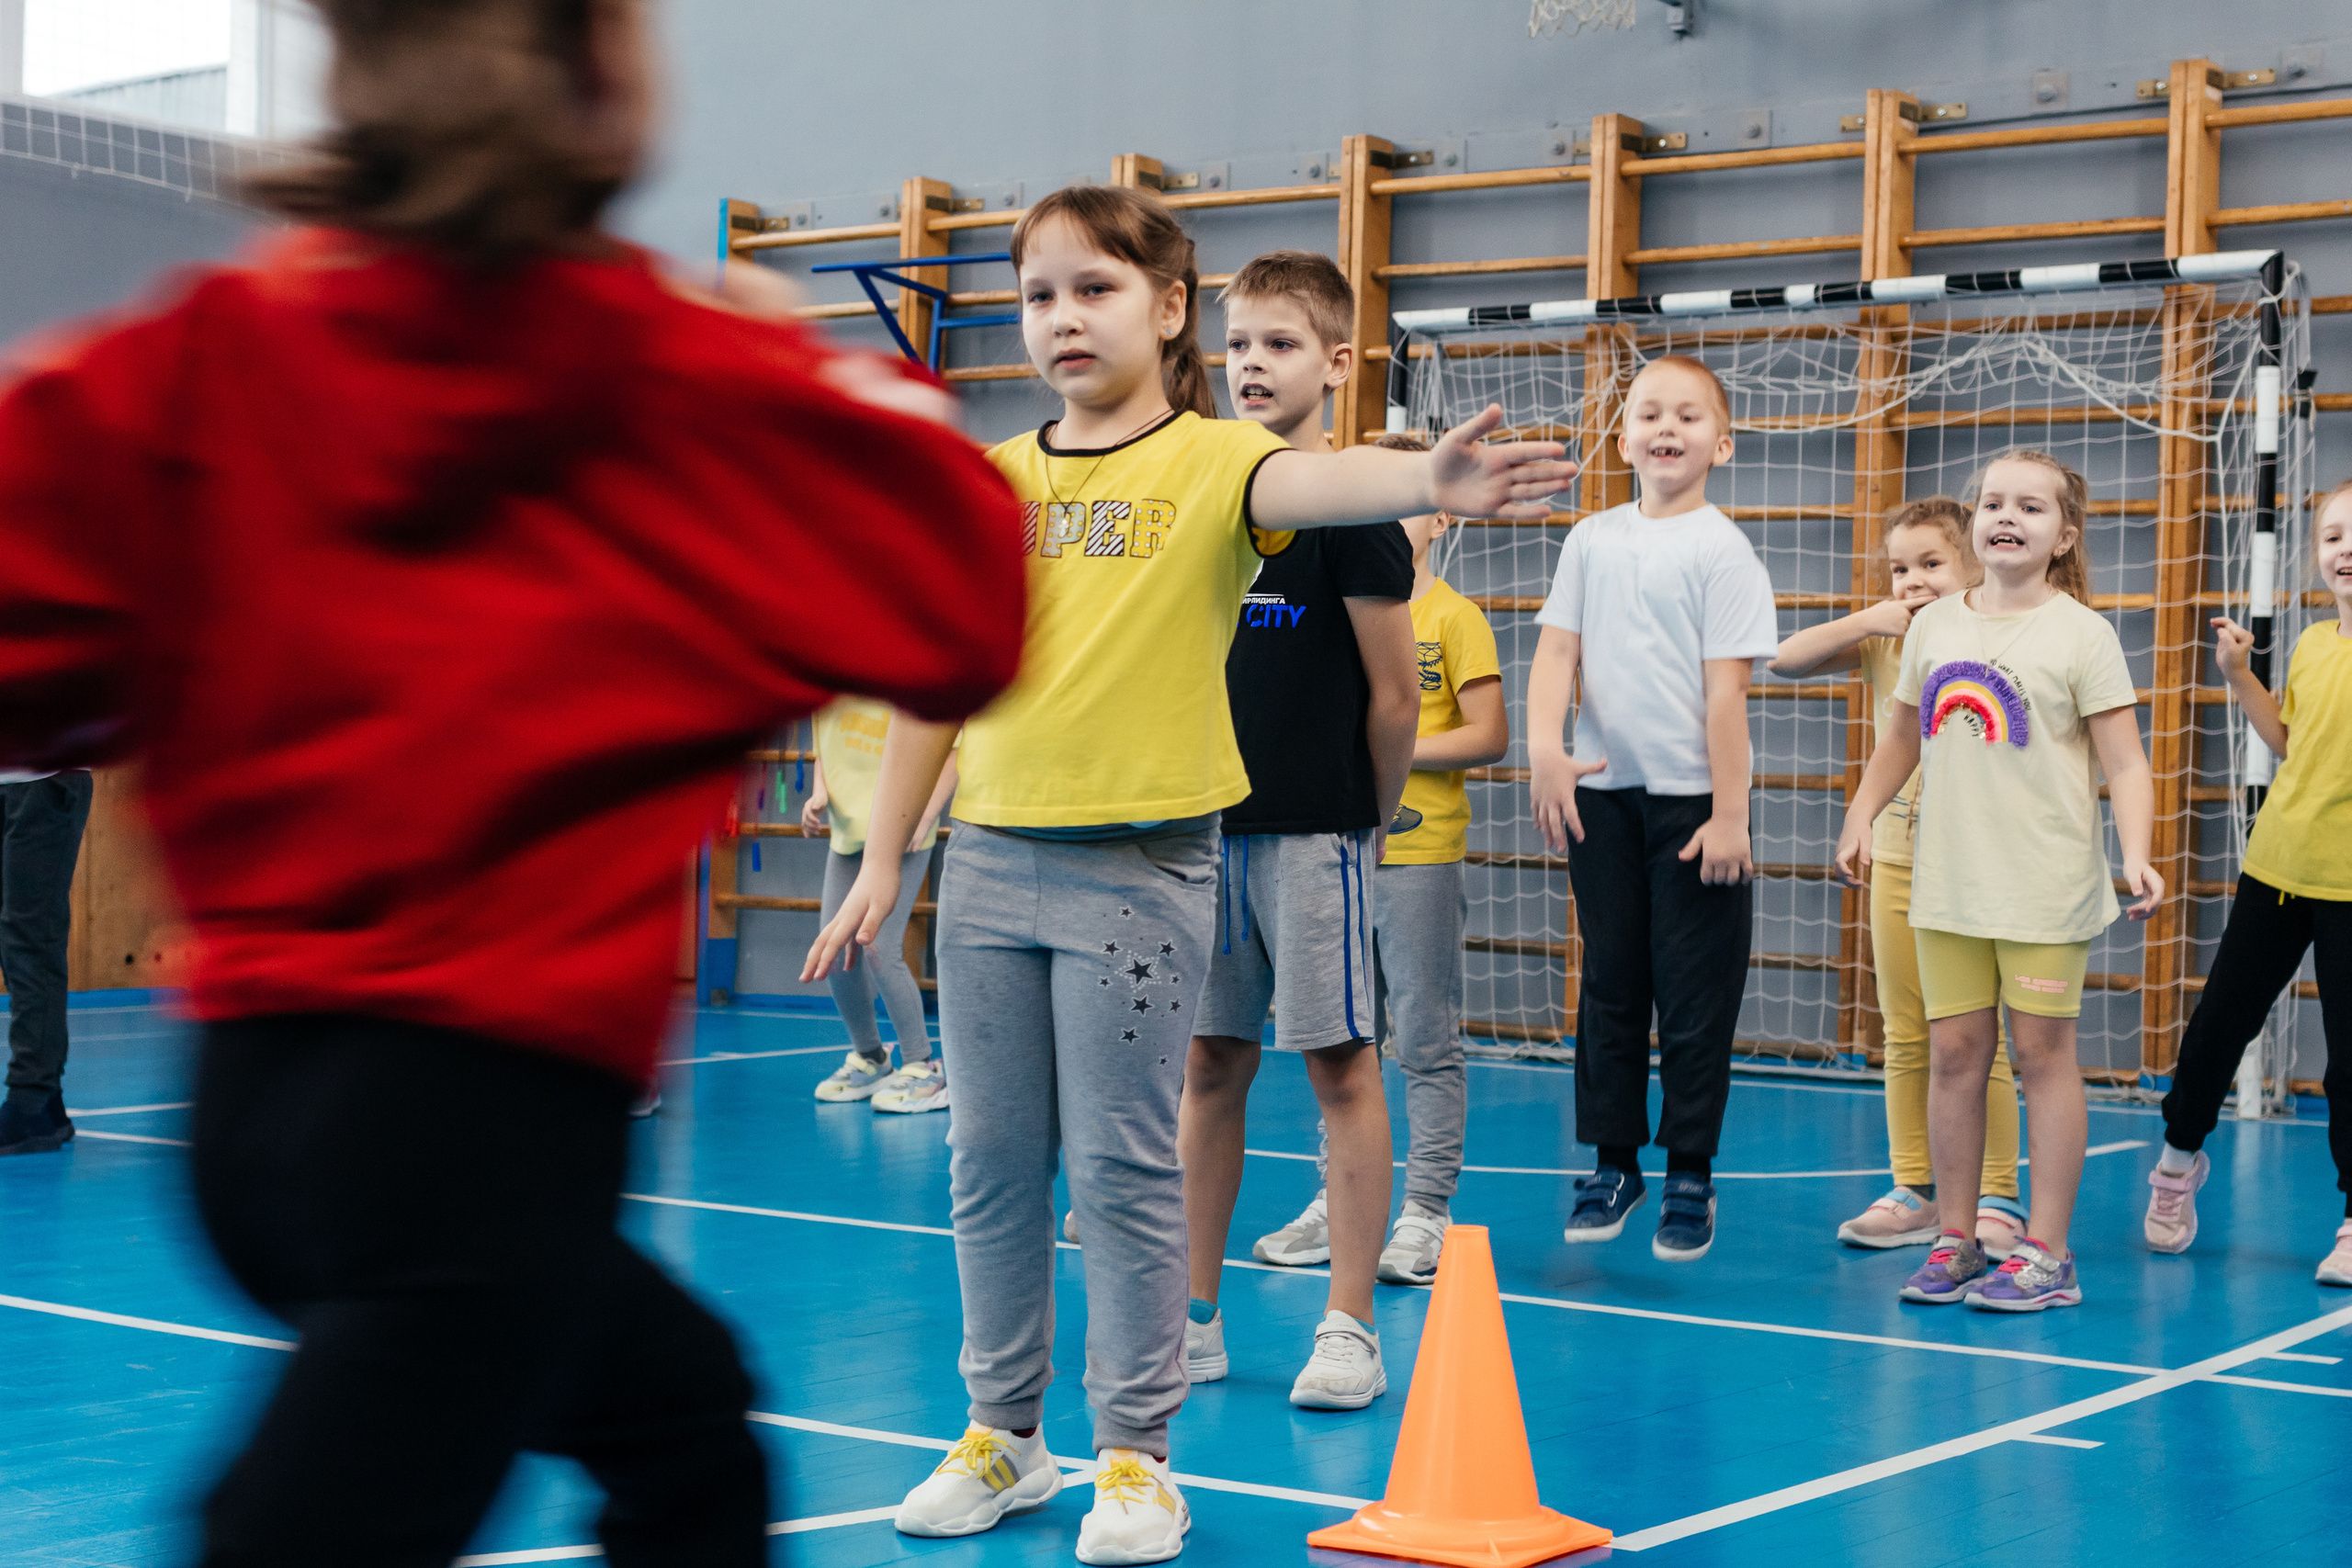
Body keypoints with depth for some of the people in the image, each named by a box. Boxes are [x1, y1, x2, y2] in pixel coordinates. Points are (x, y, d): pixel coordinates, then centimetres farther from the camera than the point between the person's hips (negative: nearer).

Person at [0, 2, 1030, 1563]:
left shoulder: (201, 358, 1)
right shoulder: (689, 386, -6)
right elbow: (968, 615, 0)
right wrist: (844, 388, 14)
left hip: (258, 1082, 7)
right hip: (490, 1096, -6)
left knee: (684, 1416, 28)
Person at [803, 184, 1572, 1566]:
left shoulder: (1212, 461, -4)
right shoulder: (988, 481, 9)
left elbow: (1310, 482, -27)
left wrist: (1427, 480, -49)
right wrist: (883, 864, 14)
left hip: (1140, 869, -4)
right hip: (991, 860, 5)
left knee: (1126, 1168, 0)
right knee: (994, 1163, 11)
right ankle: (1004, 1438, 25)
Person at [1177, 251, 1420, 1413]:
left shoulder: (1348, 506, -7)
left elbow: (1393, 692, -5)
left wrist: (1371, 817, 2)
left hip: (1316, 828, -5)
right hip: (1206, 825, 6)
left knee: (1340, 1065, 0)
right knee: (1208, 1064, 9)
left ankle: (1350, 1328, 6)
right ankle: (1193, 1318, 17)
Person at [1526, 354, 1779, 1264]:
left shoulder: (1720, 549, -6)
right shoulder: (1593, 539, 8)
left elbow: (1726, 689, -9)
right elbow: (1556, 650, 4)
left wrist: (1729, 815, -12)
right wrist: (1545, 750, -13)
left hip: (1690, 803, -4)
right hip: (1600, 795, 4)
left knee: (1694, 996, 2)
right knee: (1609, 985, 11)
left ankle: (1690, 1179, 12)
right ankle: (1614, 1164, 22)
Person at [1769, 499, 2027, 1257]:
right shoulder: (1882, 642, 4)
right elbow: (1784, 659, -4)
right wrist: (1867, 621, -11)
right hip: (1897, 860, 5)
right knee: (1906, 1041, 10)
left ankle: (1998, 1199, 8)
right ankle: (1916, 1193, 19)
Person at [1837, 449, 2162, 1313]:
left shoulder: (2080, 633, -6)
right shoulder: (1934, 626, 7)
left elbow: (2124, 762, -8)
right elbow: (1904, 737, 20)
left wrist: (2136, 855, -21)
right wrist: (1861, 816, 9)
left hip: (2045, 884, -4)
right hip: (1948, 882, 4)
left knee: (2043, 1052, 1)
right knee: (1952, 1053, 7)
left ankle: (2046, 1251, 7)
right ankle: (1954, 1239, 17)